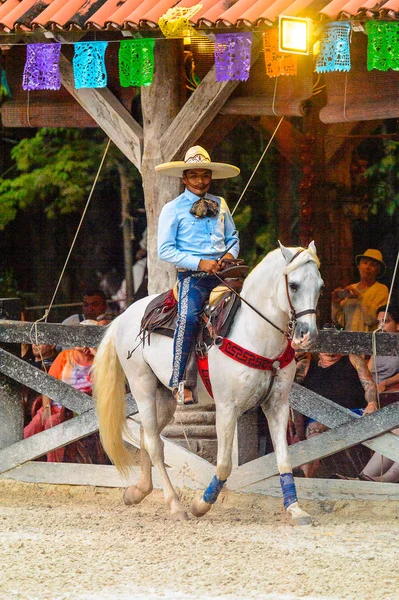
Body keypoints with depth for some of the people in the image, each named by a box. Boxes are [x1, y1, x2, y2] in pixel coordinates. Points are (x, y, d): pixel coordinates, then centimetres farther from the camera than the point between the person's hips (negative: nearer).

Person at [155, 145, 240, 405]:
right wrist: (199, 263, -13)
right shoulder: (173, 209, 4)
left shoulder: (220, 205, 17)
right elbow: (165, 250, -2)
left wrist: (230, 254, 1)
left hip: (221, 274, 5)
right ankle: (179, 381, -27)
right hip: (192, 276, -5)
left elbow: (233, 237, 25)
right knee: (189, 317, -30)